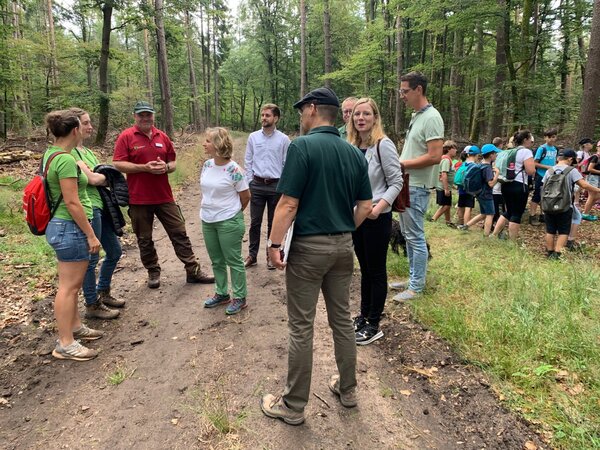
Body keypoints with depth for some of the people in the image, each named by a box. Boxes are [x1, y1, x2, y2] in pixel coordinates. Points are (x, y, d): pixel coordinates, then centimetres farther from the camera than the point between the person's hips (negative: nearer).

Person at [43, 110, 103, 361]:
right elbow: (72, 202, -22)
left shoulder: (51, 154, 10)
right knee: (69, 286, -2)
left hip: (60, 225, 10)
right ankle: (65, 344, 8)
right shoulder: (65, 160, -20)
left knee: (71, 284, 20)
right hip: (70, 228, -10)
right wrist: (91, 235, -17)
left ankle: (75, 327, 35)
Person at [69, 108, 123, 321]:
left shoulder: (87, 150, 16)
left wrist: (100, 177, -8)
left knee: (115, 251, 18)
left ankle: (103, 293, 35)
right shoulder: (69, 152, -12)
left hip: (101, 207, 10)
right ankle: (92, 306, 15)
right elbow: (92, 179, -18)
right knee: (91, 258, 0)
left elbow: (102, 173, 13)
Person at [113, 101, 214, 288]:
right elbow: (118, 164, -10)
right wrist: (145, 168, -19)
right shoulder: (126, 137, -4)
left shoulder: (162, 137, 8)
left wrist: (166, 167, -9)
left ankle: (193, 271, 14)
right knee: (144, 239, 9)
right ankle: (153, 272, 27)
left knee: (179, 233, 5)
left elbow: (173, 162, 14)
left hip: (164, 196, 3)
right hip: (139, 199, -3)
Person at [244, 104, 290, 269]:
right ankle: (252, 254, 18)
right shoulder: (253, 137, 4)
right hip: (257, 184, 2)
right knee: (255, 222, 6)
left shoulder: (283, 139, -2)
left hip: (276, 185, -1)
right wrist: (250, 182, 1)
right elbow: (248, 161, 7)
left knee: (274, 223, 9)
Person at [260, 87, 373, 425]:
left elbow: (288, 204, -17)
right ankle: (348, 389, 33)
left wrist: (274, 244, -9)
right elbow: (365, 206, 7)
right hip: (343, 246, 6)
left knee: (302, 327, 4)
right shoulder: (354, 153, 6)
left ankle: (294, 405, 18)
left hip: (309, 247, -6)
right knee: (343, 319, 18)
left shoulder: (302, 146, -13)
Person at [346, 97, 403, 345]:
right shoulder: (352, 146, 8)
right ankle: (363, 315, 30)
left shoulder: (383, 144, -11)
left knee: (376, 271, 4)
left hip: (377, 218, -6)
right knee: (364, 269, 17)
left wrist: (378, 208, -23)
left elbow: (396, 182, -12)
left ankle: (374, 325, 15)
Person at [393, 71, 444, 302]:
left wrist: (402, 164, -17)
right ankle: (413, 278, 29)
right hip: (405, 184, 10)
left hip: (416, 187, -10)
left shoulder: (431, 118, -14)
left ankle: (416, 287, 8)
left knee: (415, 237, -3)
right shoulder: (416, 116, 15)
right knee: (408, 235, 16)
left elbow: (435, 156, -21)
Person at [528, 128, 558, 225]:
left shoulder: (555, 149, 9)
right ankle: (532, 216, 4)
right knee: (536, 197, -1)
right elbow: (534, 163, -13)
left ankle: (543, 215, 23)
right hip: (541, 177, -7)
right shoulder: (542, 148, -11)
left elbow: (554, 162, 20)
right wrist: (547, 167, -17)